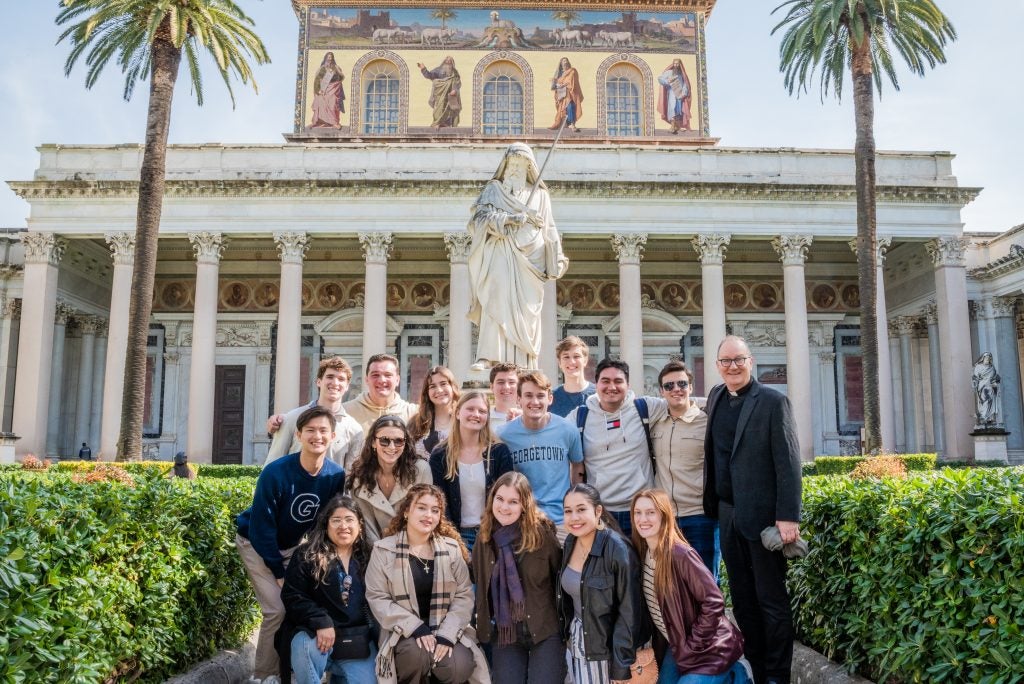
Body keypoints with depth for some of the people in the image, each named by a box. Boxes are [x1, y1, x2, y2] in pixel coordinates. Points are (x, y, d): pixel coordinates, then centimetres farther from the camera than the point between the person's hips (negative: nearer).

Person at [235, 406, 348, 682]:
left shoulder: (336, 475, -18)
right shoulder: (275, 473, -30)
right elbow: (261, 527, -23)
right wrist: (279, 572, -18)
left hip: (292, 545, 5)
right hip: (256, 544, -4)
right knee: (278, 610, -14)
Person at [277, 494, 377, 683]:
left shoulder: (368, 558, 11)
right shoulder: (306, 555, 0)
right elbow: (292, 596, -7)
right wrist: (321, 622, -20)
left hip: (358, 641, 3)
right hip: (316, 633, -3)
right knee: (305, 646, -37)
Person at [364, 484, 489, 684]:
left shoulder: (452, 548, 3)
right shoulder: (384, 550, -2)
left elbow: (464, 595, 0)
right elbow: (377, 598, -7)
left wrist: (447, 634, -15)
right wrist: (415, 627, -18)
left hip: (446, 629, 2)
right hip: (404, 631, -2)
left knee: (459, 667, -25)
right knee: (416, 653, -33)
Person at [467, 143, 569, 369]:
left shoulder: (539, 194, 18)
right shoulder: (494, 189, 14)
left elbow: (549, 231, 16)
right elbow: (482, 215, -2)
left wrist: (555, 263, 7)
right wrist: (510, 218, -17)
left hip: (528, 259, 2)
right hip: (501, 256, -2)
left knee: (526, 311, -3)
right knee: (496, 302, -18)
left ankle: (523, 363, -2)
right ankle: (487, 358, -25)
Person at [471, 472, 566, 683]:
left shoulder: (542, 532, -11)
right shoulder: (485, 536, 1)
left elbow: (562, 576, -4)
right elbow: (479, 584, 11)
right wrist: (484, 624, 9)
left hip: (545, 630, -3)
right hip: (502, 632, 3)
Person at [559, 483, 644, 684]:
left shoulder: (617, 550, -21)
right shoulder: (570, 542, 0)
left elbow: (629, 611, -18)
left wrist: (621, 666, -17)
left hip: (608, 645, -6)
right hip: (576, 642, 6)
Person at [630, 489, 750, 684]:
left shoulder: (680, 554, -25)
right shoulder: (642, 553, -2)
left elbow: (714, 602, -24)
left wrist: (691, 646, -19)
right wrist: (659, 645, 4)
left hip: (709, 650, -8)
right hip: (676, 646, 8)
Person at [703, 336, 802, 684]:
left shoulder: (773, 401, -9)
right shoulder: (715, 396, 9)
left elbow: (788, 463, -13)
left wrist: (788, 517, -18)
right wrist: (714, 506, 15)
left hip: (762, 515, -6)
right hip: (727, 514, 6)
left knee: (771, 600, 3)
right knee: (742, 599, 14)